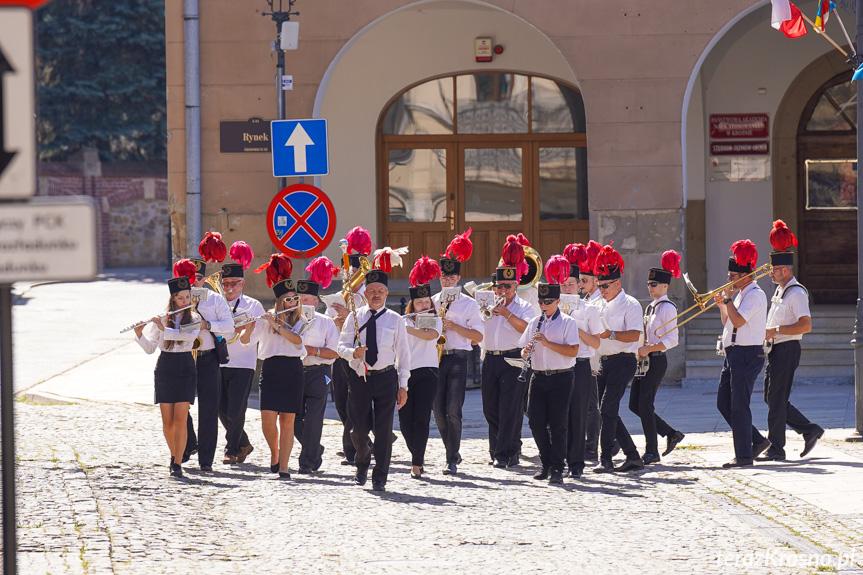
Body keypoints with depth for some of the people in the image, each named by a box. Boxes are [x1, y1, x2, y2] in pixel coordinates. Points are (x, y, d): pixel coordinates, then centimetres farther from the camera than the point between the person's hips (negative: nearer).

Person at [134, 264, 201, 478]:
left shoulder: (195, 319, 1)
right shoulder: (161, 319, 3)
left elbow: (189, 335, -20)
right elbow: (149, 348, 3)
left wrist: (164, 329, -24)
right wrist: (139, 333, -15)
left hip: (185, 368, -2)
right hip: (165, 369, 2)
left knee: (180, 419, -10)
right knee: (167, 421, 4)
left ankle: (178, 464, -10)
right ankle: (174, 455, 27)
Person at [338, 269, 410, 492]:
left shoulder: (395, 320, 5)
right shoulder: (355, 317, 6)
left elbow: (403, 354, 7)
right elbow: (342, 346, 4)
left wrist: (403, 386, 1)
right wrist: (353, 352, -20)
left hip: (386, 376, -1)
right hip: (359, 377, 1)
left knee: (384, 429, -3)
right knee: (358, 428, 3)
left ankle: (379, 478, 3)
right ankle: (362, 465, 30)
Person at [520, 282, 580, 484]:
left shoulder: (568, 322, -2)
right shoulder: (535, 323, 14)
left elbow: (573, 351, -12)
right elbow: (524, 351, 16)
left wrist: (547, 343, -19)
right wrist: (526, 352, -8)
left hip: (561, 378, -5)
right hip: (539, 376, 5)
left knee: (558, 424, -5)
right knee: (536, 422, 2)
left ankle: (556, 469, -1)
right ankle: (546, 463, 17)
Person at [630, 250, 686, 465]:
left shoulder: (667, 308, -10)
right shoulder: (651, 307, 17)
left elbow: (671, 340, -17)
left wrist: (648, 349, -20)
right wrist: (641, 351, 9)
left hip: (657, 360, -9)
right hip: (645, 361, 9)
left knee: (645, 405, -8)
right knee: (635, 405, 7)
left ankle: (652, 452, -1)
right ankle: (671, 434, 17)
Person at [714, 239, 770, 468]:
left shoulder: (755, 295, -12)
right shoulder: (740, 294, 18)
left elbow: (737, 321, -23)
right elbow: (728, 324, 25)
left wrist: (728, 299, -13)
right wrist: (722, 305, 10)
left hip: (747, 355, -10)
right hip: (733, 355, 10)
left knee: (739, 406, -8)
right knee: (724, 404, 10)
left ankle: (744, 455, -3)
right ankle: (757, 441, 18)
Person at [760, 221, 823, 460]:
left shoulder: (797, 293, -13)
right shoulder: (780, 290, 17)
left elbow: (806, 325, -21)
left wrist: (776, 331, -21)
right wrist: (766, 332, 9)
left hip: (787, 349, -10)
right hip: (776, 350, 10)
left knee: (777, 399, -6)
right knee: (771, 398, 11)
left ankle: (776, 448, -1)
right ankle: (811, 430, 17)